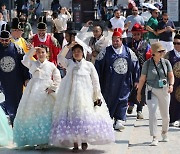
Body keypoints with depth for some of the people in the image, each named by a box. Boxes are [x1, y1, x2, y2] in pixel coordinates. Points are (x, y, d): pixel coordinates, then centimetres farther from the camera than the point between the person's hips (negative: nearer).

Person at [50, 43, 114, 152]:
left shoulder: (89, 65, 5)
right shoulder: (69, 64, 11)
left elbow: (95, 81, 4)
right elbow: (60, 57, -6)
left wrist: (97, 96, 0)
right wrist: (68, 47, -11)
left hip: (85, 96, -2)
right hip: (71, 96, 2)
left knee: (85, 116, -7)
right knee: (72, 117, -2)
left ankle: (84, 140, 5)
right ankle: (75, 143, 2)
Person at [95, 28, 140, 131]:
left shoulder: (128, 52, 5)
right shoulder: (106, 51, 1)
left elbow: (135, 65, 10)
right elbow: (98, 64, 1)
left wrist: (136, 80, 8)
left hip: (124, 83, 1)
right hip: (109, 83, -1)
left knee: (122, 100, -2)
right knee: (108, 99, 6)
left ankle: (119, 120, 2)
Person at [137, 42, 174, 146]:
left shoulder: (166, 62, -2)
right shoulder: (147, 64, -7)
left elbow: (171, 75, 1)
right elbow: (142, 79, -1)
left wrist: (171, 85, -19)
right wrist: (139, 92, 3)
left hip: (164, 91, 2)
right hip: (152, 91, -2)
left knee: (165, 115, 13)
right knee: (152, 113, -15)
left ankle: (164, 132, 39)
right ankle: (155, 138, -11)